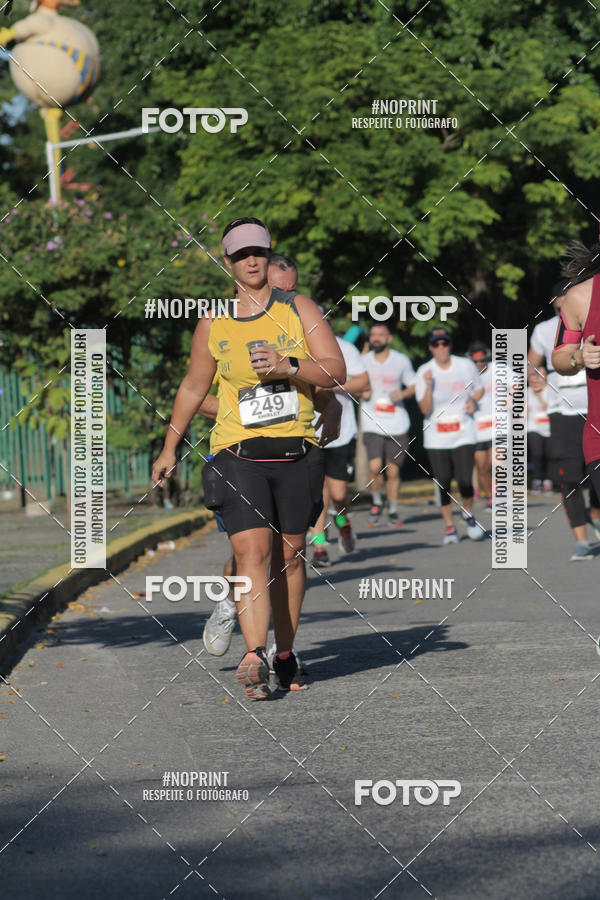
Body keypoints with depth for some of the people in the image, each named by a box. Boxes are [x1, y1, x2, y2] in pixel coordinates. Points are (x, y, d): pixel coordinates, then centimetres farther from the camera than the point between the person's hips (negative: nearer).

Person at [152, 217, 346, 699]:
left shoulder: (298, 308, 3)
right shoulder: (212, 324, 6)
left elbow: (337, 371, -3)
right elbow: (193, 387, 19)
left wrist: (287, 366, -19)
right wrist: (170, 447, 22)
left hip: (296, 454, 1)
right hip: (238, 455, -1)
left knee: (290, 554, 8)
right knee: (252, 553, -16)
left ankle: (285, 654, 22)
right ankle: (254, 658, -25)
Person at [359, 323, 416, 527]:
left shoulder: (402, 361, 4)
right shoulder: (363, 361, 3)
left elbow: (413, 386, 14)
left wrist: (403, 393, -8)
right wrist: (362, 393, -6)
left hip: (397, 425, 1)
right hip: (372, 424, -1)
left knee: (393, 471, 4)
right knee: (375, 467, -17)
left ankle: (393, 511, 21)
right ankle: (377, 503, 9)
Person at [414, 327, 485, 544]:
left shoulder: (466, 366, 0)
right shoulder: (424, 372, -4)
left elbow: (479, 389, 17)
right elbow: (425, 409, -8)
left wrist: (473, 401, -3)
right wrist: (428, 386, -22)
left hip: (464, 434, 0)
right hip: (436, 439, 0)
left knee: (465, 481, -12)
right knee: (442, 483, 1)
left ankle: (468, 514, 18)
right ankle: (449, 526, 18)